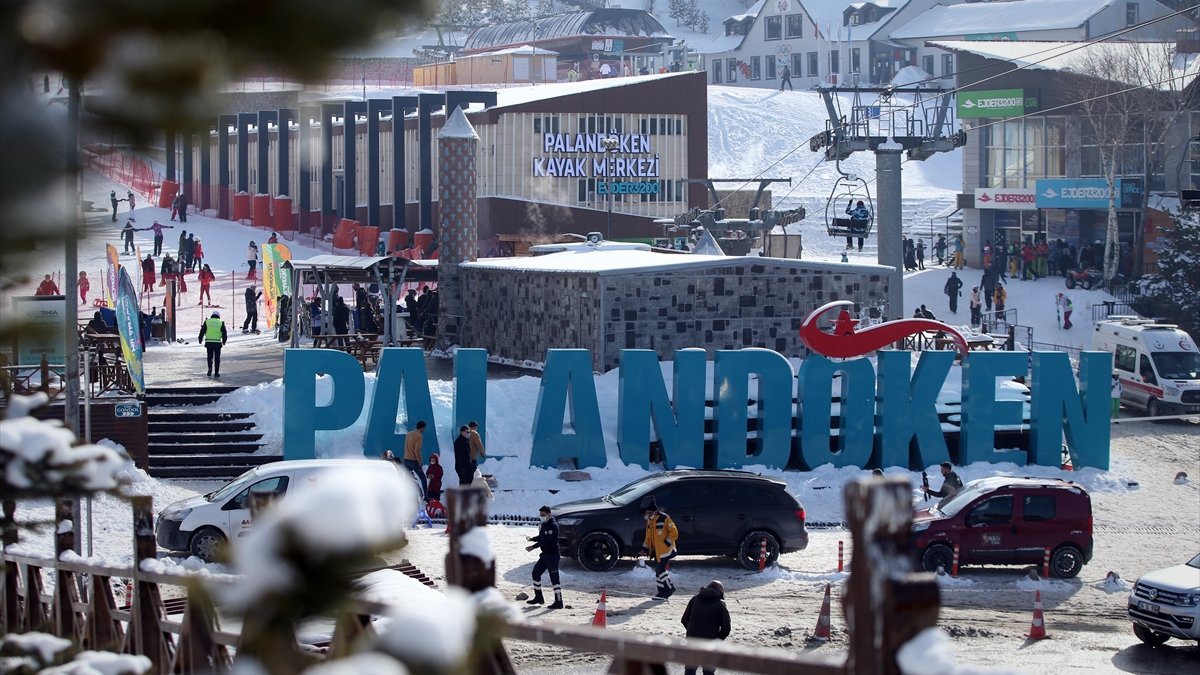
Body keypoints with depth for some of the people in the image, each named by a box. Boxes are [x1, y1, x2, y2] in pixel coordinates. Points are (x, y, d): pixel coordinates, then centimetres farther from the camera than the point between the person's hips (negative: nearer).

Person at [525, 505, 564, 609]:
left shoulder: (553, 526, -17)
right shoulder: (544, 525, 13)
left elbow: (545, 540, -24)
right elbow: (541, 537, 19)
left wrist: (533, 547, -26)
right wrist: (533, 538, -1)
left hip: (552, 555, -10)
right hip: (545, 554, 10)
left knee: (554, 577, -10)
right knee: (536, 573, 16)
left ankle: (559, 602, -10)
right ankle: (538, 597, 28)